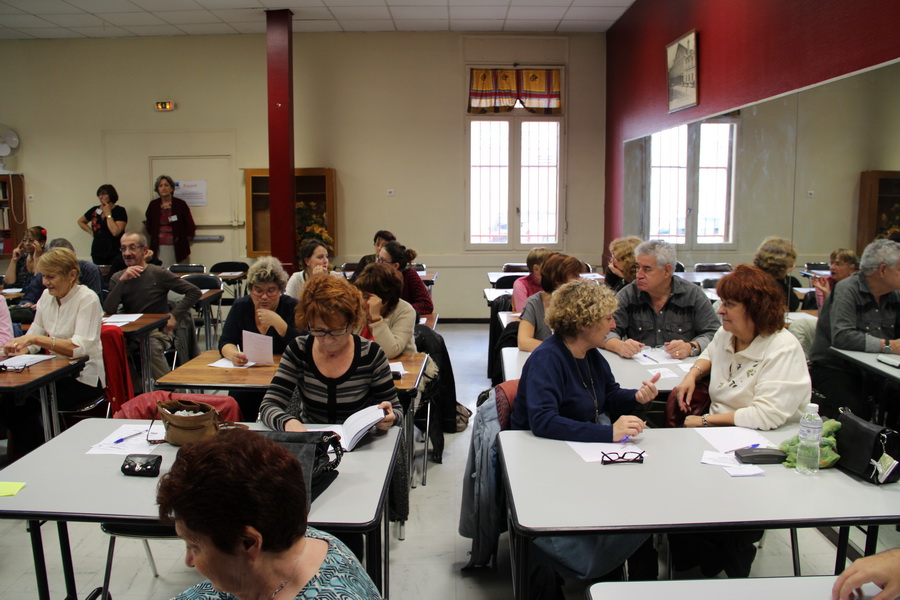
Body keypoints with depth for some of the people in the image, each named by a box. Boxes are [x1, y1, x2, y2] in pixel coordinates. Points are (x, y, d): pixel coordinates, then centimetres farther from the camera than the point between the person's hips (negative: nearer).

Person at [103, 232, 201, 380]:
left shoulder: (158, 274, 0)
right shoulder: (117, 278, 10)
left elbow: (194, 292, -4)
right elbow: (108, 310, -6)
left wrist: (174, 315, -12)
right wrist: (122, 281, -13)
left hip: (158, 331, -3)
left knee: (152, 346, -35)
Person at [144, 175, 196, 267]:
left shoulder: (180, 204, 0)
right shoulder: (153, 205, 8)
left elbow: (190, 226, 2)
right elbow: (148, 225, 21)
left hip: (176, 247, -2)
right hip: (158, 246, 2)